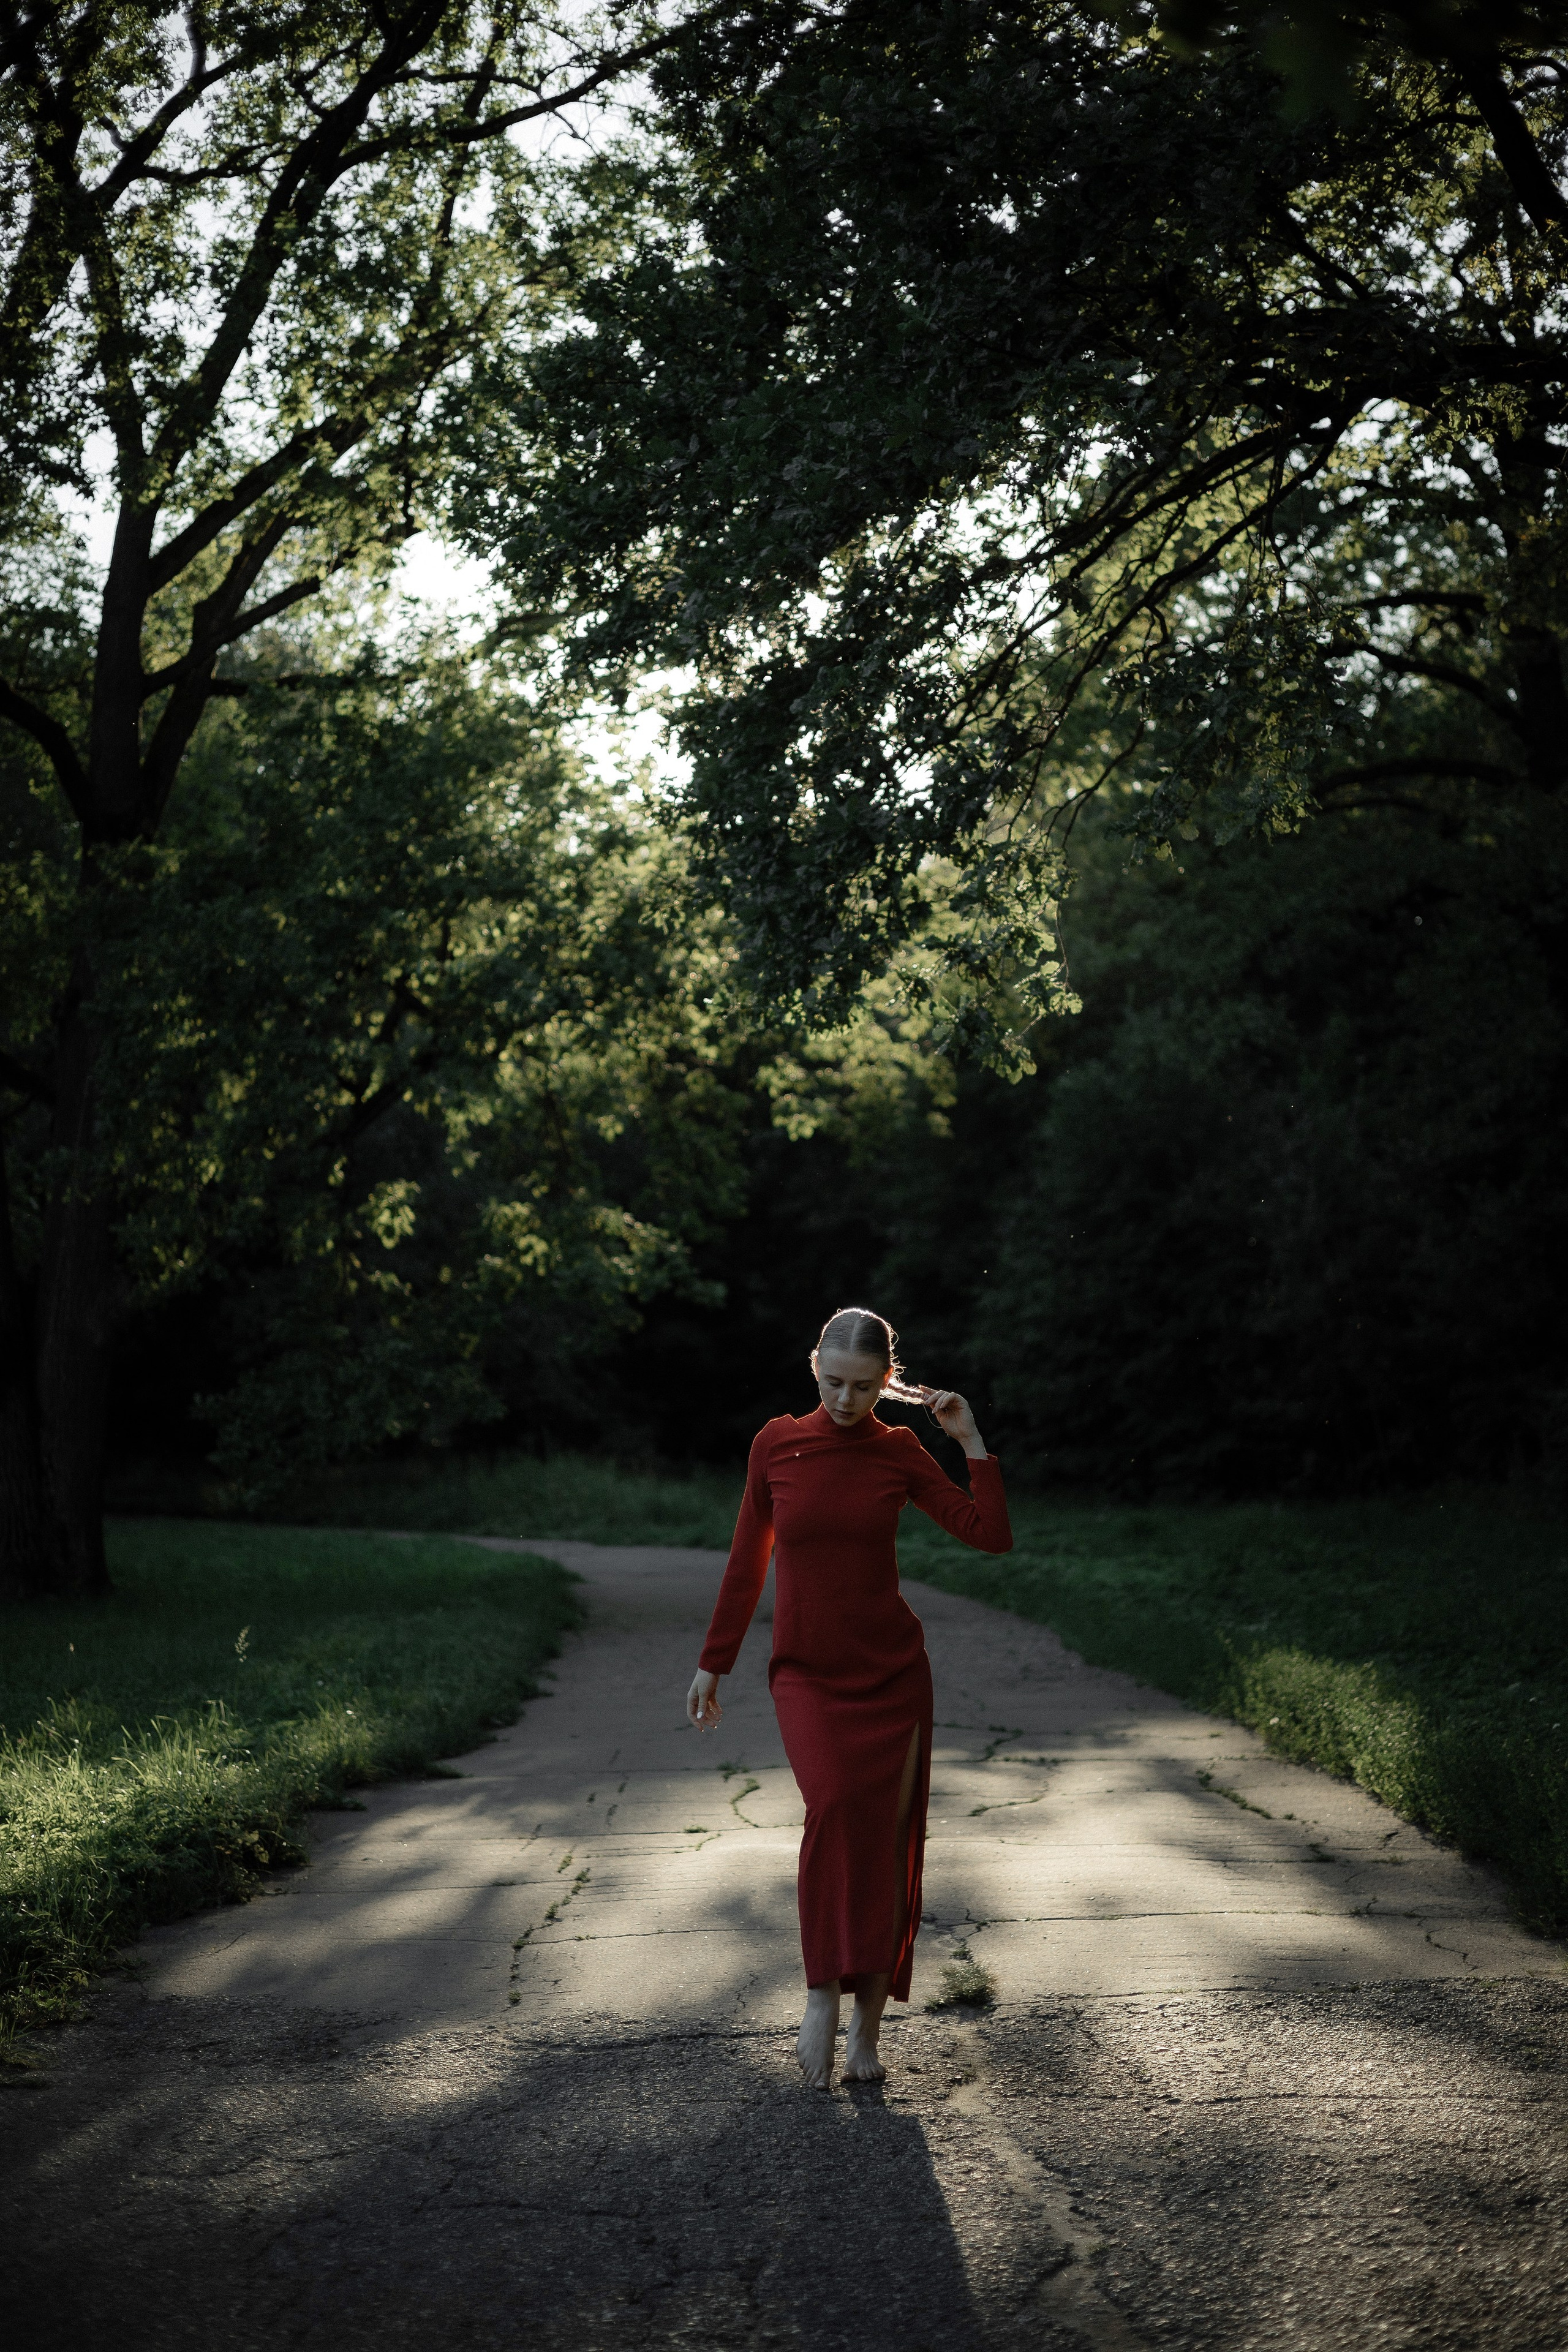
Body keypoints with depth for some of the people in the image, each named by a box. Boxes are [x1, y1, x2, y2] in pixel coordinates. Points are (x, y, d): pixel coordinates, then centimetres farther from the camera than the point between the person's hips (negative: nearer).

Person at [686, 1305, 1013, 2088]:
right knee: (833, 1806, -25)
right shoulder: (776, 1444, -1)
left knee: (883, 1839, 0)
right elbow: (747, 1561, 7)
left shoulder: (899, 1452, 0)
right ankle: (821, 1995, -14)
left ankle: (867, 2024, 12)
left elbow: (992, 1536, -5)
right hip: (806, 1671, -1)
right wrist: (712, 1664, 10)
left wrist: (971, 1440, -8)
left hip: (891, 1670, 1)